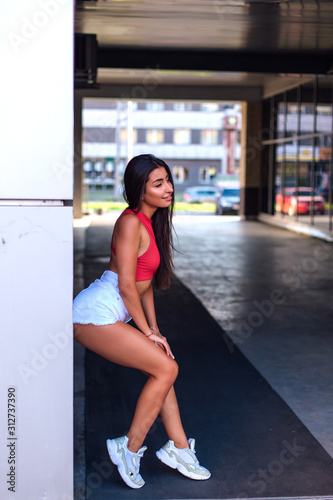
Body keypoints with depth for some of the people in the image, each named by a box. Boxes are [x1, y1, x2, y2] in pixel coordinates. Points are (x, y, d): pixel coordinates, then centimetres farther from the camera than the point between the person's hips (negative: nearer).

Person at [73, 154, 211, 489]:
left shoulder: (151, 223, 14)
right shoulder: (131, 223, -16)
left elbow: (146, 284, 17)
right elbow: (126, 286, -16)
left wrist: (154, 331, 12)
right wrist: (148, 332, -7)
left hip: (105, 315, 10)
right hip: (96, 315, -10)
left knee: (162, 366, 12)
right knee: (166, 368, -8)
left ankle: (179, 448, 20)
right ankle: (129, 448, 3)